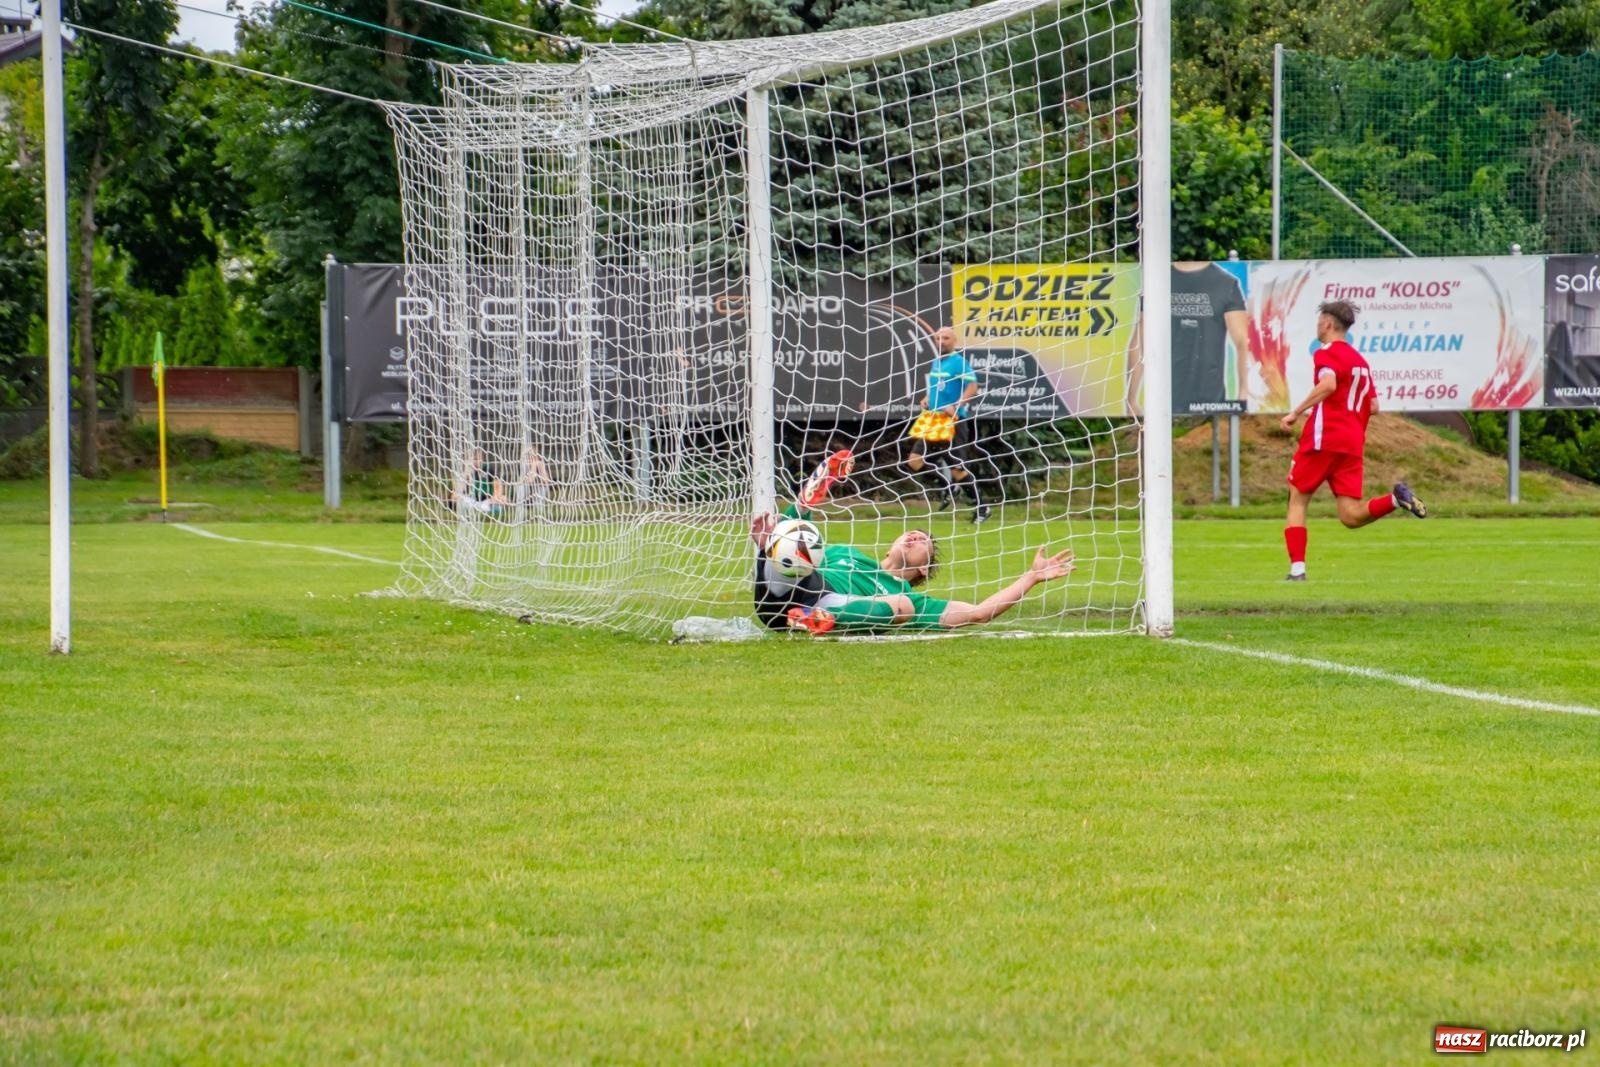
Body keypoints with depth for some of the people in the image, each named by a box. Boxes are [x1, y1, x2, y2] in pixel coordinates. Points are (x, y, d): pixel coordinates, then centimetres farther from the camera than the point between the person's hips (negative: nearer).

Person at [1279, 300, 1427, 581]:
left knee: (1297, 500, 7)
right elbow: (1373, 406, 21)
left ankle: (1297, 568, -1)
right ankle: (1396, 498, -23)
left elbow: (1328, 384, -25)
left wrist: (1296, 412, -21)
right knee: (1351, 516, -1)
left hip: (1323, 437, -6)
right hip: (1353, 442, 6)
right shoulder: (1360, 360, 21)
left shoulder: (1326, 354, -4)